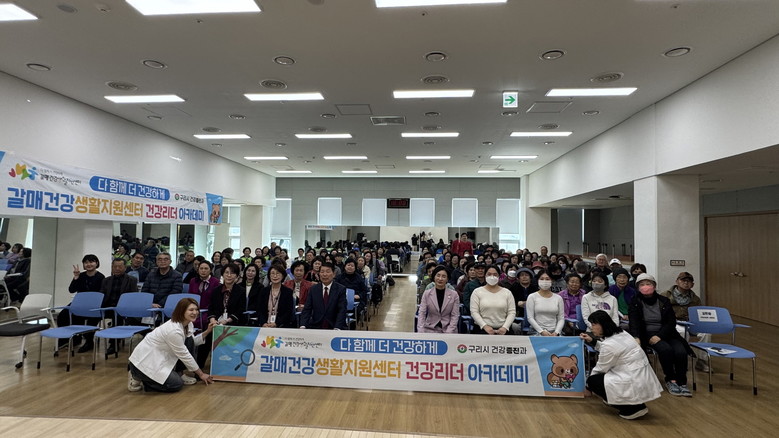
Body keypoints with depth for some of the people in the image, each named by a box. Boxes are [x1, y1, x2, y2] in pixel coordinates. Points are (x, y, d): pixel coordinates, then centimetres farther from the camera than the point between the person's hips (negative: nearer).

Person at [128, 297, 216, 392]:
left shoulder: (187, 324, -3)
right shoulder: (174, 330, -29)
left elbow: (193, 342, 12)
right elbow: (184, 355, -20)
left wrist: (207, 331, -4)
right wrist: (201, 374, -10)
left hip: (160, 358, 9)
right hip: (143, 361, -9)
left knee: (189, 341, -5)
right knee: (176, 384, -15)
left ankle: (177, 374, 11)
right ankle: (137, 378, 2)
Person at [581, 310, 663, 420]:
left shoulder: (609, 345, -21)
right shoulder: (620, 333, 5)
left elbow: (600, 369, -6)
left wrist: (588, 384, 11)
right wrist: (592, 341, 15)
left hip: (635, 385, -10)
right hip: (644, 378, 10)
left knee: (592, 381, 0)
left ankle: (632, 408, -2)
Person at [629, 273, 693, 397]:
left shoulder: (664, 301, 8)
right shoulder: (635, 302, 1)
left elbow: (671, 322, 0)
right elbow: (634, 322, -10)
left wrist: (659, 335, -17)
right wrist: (636, 337, -30)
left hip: (666, 334, 3)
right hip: (647, 335, -2)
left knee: (681, 352, -25)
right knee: (665, 349, -30)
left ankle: (681, 383, -10)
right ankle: (670, 380, -14)